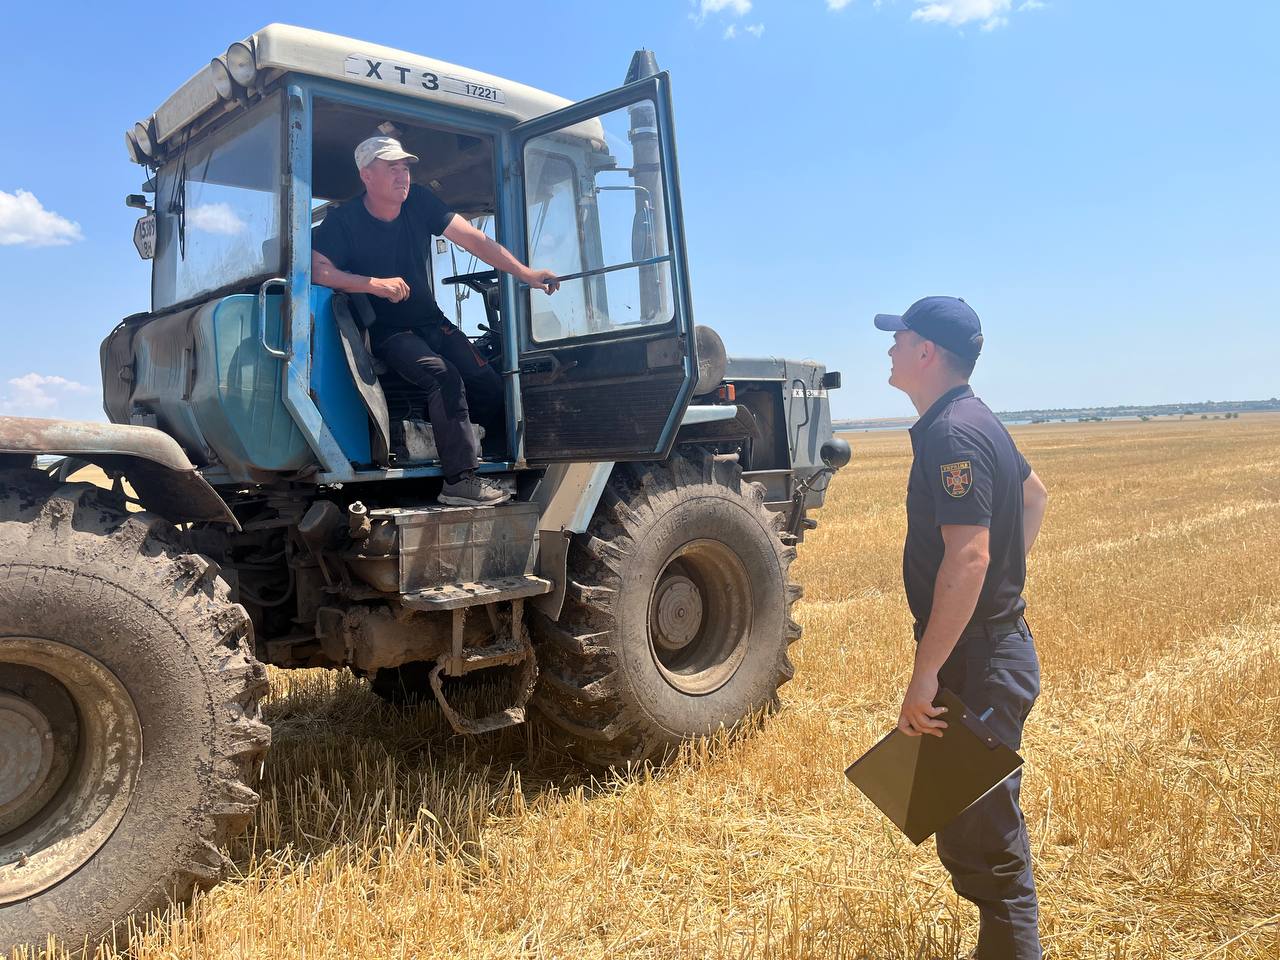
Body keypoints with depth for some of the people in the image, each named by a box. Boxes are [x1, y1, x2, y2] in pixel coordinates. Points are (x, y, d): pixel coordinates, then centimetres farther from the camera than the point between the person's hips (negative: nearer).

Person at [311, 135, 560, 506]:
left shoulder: (419, 202, 1)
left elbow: (474, 240, -4)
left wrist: (524, 273, -12)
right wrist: (374, 284, -30)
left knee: (488, 382, -11)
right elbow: (317, 270, -22)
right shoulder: (343, 221, -10)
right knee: (443, 375, -30)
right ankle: (459, 479, -28)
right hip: (387, 332, -5)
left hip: (431, 322, 5)